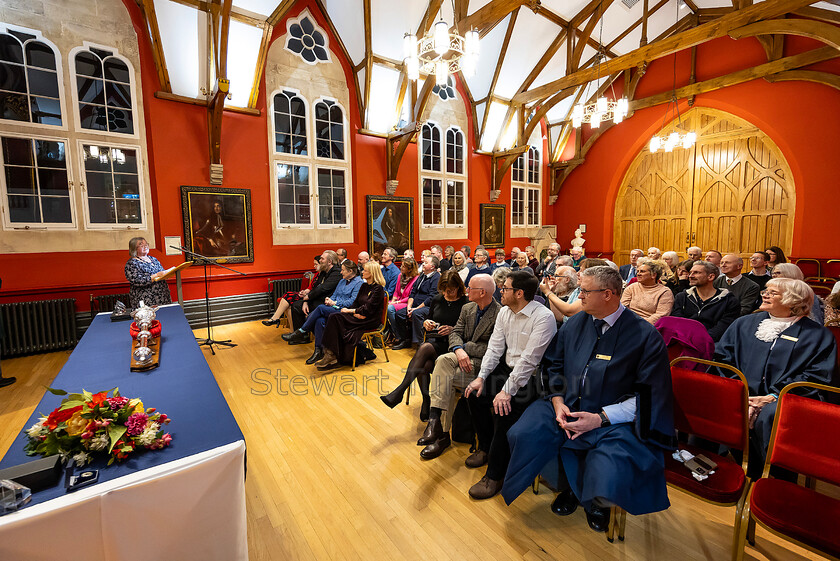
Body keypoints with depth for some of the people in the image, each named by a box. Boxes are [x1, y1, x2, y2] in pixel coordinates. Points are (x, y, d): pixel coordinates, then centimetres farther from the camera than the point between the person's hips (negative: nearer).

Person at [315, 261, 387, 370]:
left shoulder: (378, 288, -9)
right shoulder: (364, 285, 16)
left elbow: (368, 309, -16)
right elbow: (356, 302, 14)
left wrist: (350, 310, -13)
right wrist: (355, 313, -7)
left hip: (371, 320, -8)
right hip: (359, 317, 8)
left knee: (337, 318, -24)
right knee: (334, 317, -18)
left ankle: (332, 356, -19)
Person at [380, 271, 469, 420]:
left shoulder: (465, 303, -2)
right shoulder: (437, 299, 14)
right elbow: (427, 319, 23)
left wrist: (452, 329, -18)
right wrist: (426, 323, 0)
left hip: (449, 344, -4)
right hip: (432, 339, 5)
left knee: (425, 348, -33)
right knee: (424, 365, -28)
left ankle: (399, 391, -32)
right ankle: (426, 401, -14)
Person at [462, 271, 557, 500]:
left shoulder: (543, 317, -20)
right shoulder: (504, 312, 5)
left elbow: (528, 360, -24)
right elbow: (495, 347, 4)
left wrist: (507, 390, -26)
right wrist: (481, 377, -7)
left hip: (532, 377, -7)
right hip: (507, 369, 8)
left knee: (505, 407, -26)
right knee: (474, 393, -6)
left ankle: (495, 475, -6)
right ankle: (488, 447, 18)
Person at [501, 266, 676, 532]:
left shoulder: (645, 335, -8)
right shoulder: (575, 324, 5)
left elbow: (650, 395, -10)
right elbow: (554, 365, 12)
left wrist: (601, 418, -18)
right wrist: (558, 401, -5)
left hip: (613, 421, -3)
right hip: (568, 407, 4)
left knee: (608, 477, -28)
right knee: (522, 435, -17)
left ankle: (596, 501, 14)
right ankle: (569, 486, 15)